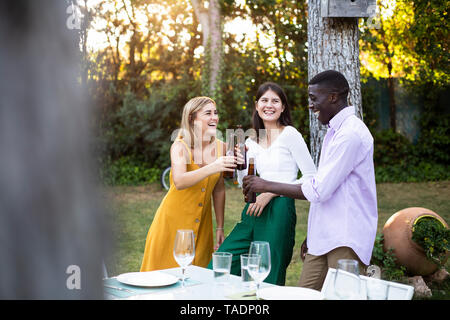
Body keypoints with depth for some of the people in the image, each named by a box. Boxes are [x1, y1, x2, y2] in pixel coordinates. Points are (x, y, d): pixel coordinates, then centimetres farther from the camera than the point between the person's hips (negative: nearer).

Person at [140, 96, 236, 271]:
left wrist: (220, 227, 10)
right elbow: (179, 182, -32)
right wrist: (212, 168, -44)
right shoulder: (180, 147, -14)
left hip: (202, 222, 4)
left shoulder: (220, 147, 0)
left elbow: (218, 189, 9)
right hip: (174, 220, -4)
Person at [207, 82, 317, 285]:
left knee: (269, 282, -1)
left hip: (279, 212, -6)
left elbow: (312, 177, -6)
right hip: (252, 213, 6)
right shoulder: (251, 142, 15)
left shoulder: (290, 135, -2)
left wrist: (271, 192, -12)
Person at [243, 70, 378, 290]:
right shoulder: (334, 132, 18)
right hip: (324, 238, 9)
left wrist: (267, 186, -11)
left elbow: (319, 190, -20)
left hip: (346, 240, -9)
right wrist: (311, 234, 21)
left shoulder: (351, 134, -15)